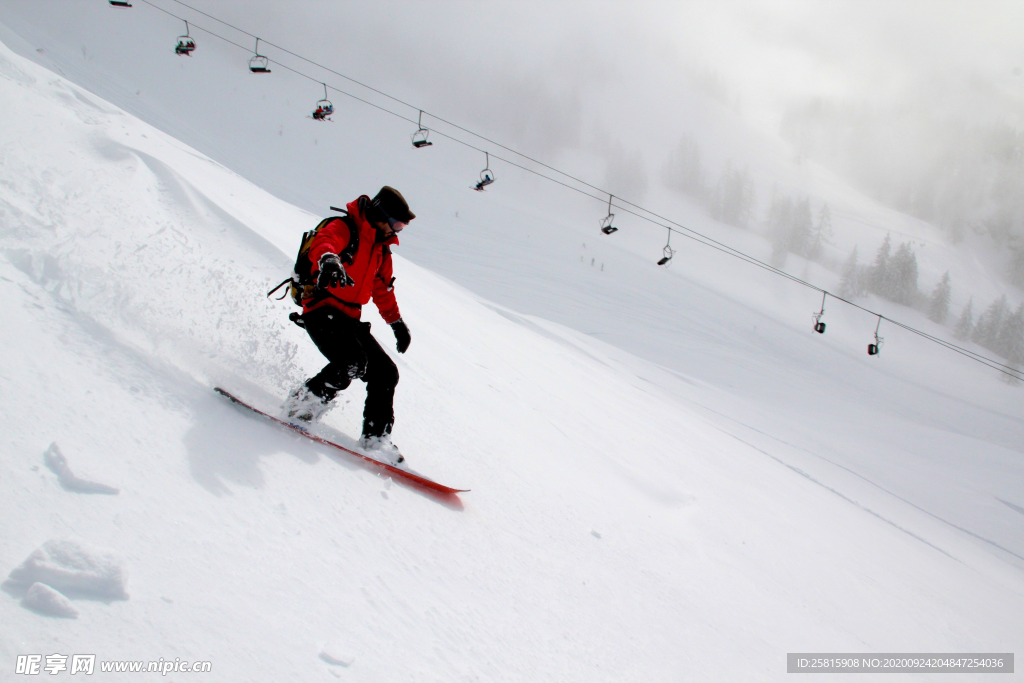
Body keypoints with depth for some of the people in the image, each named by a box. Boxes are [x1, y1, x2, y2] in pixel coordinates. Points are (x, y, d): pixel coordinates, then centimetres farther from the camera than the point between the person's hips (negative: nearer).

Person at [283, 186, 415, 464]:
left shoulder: (381, 249, 19)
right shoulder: (344, 228, -7)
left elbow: (382, 289, 32)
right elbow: (322, 243, -31)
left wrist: (397, 322, 35)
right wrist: (329, 260, -54)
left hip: (350, 319, 8)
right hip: (323, 311, -8)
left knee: (385, 372, -2)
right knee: (353, 362, -29)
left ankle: (376, 437, 5)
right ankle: (302, 402, -11)